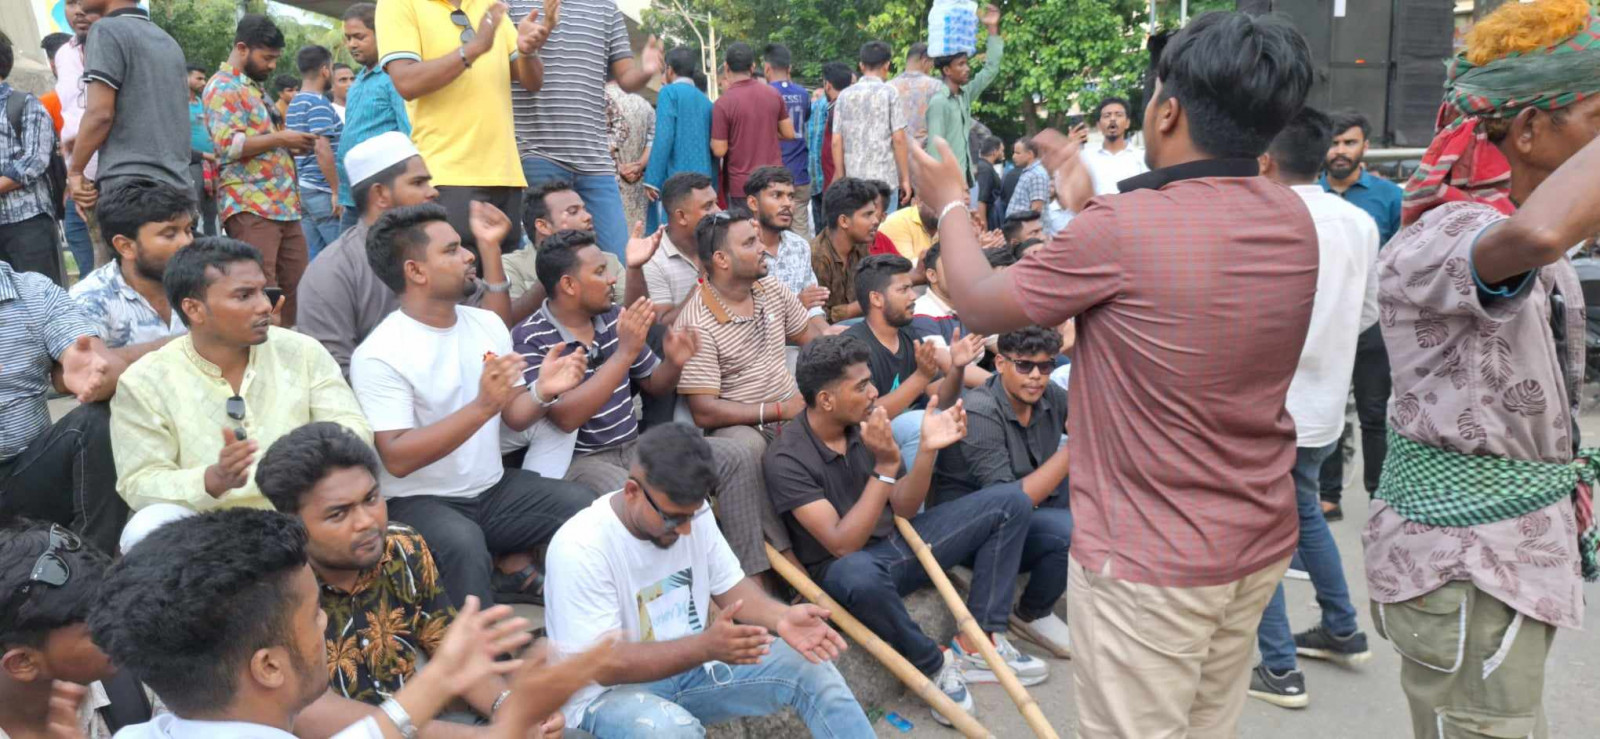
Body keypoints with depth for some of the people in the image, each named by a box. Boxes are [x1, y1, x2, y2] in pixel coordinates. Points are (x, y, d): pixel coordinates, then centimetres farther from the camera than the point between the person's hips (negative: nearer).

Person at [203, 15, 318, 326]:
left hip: (283, 204, 9)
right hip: (250, 207, -9)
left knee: (297, 286, 8)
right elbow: (228, 144, -19)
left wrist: (290, 146, 14)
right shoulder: (223, 88, -6)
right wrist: (280, 139, -14)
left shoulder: (254, 88, 24)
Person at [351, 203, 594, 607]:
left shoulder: (487, 323, 6)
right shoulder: (379, 355, -13)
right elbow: (398, 459, -21)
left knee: (587, 505, -14)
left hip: (492, 489, 6)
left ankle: (511, 566, 5)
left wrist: (543, 392, -12)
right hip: (418, 500, -6)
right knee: (463, 544, -35)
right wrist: (482, 406, -30)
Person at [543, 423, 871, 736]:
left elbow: (729, 586, 3)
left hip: (692, 661, 6)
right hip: (611, 691, -5)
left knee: (809, 665, -11)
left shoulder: (689, 510, -7)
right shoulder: (581, 549, -25)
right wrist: (706, 647, -37)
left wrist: (781, 618, -19)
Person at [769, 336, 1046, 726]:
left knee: (1009, 502, 0)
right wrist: (885, 468, -31)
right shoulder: (788, 459, -21)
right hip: (845, 566, -7)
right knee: (859, 575, -45)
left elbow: (903, 509, 2)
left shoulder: (865, 424, -2)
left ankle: (976, 643, -7)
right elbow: (843, 545, -27)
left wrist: (928, 450, -14)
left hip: (896, 542, 7)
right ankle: (933, 664, -14)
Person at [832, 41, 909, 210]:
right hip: (884, 178, -4)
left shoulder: (845, 95, 7)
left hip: (853, 179, 4)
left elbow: (836, 142, 6)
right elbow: (898, 139, -7)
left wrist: (840, 179, 13)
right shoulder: (889, 93, -3)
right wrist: (905, 178, 0)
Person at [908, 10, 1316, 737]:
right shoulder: (1293, 219, -1)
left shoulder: (1122, 228, -24)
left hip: (1147, 557, -7)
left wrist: (949, 203, 9)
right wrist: (1088, 205, 23)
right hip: (1258, 541, 7)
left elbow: (980, 304, -8)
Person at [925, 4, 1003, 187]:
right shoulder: (938, 102, -13)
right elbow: (935, 146, -16)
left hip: (964, 178, 8)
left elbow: (991, 70, 15)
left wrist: (993, 29, 9)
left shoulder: (965, 95, 11)